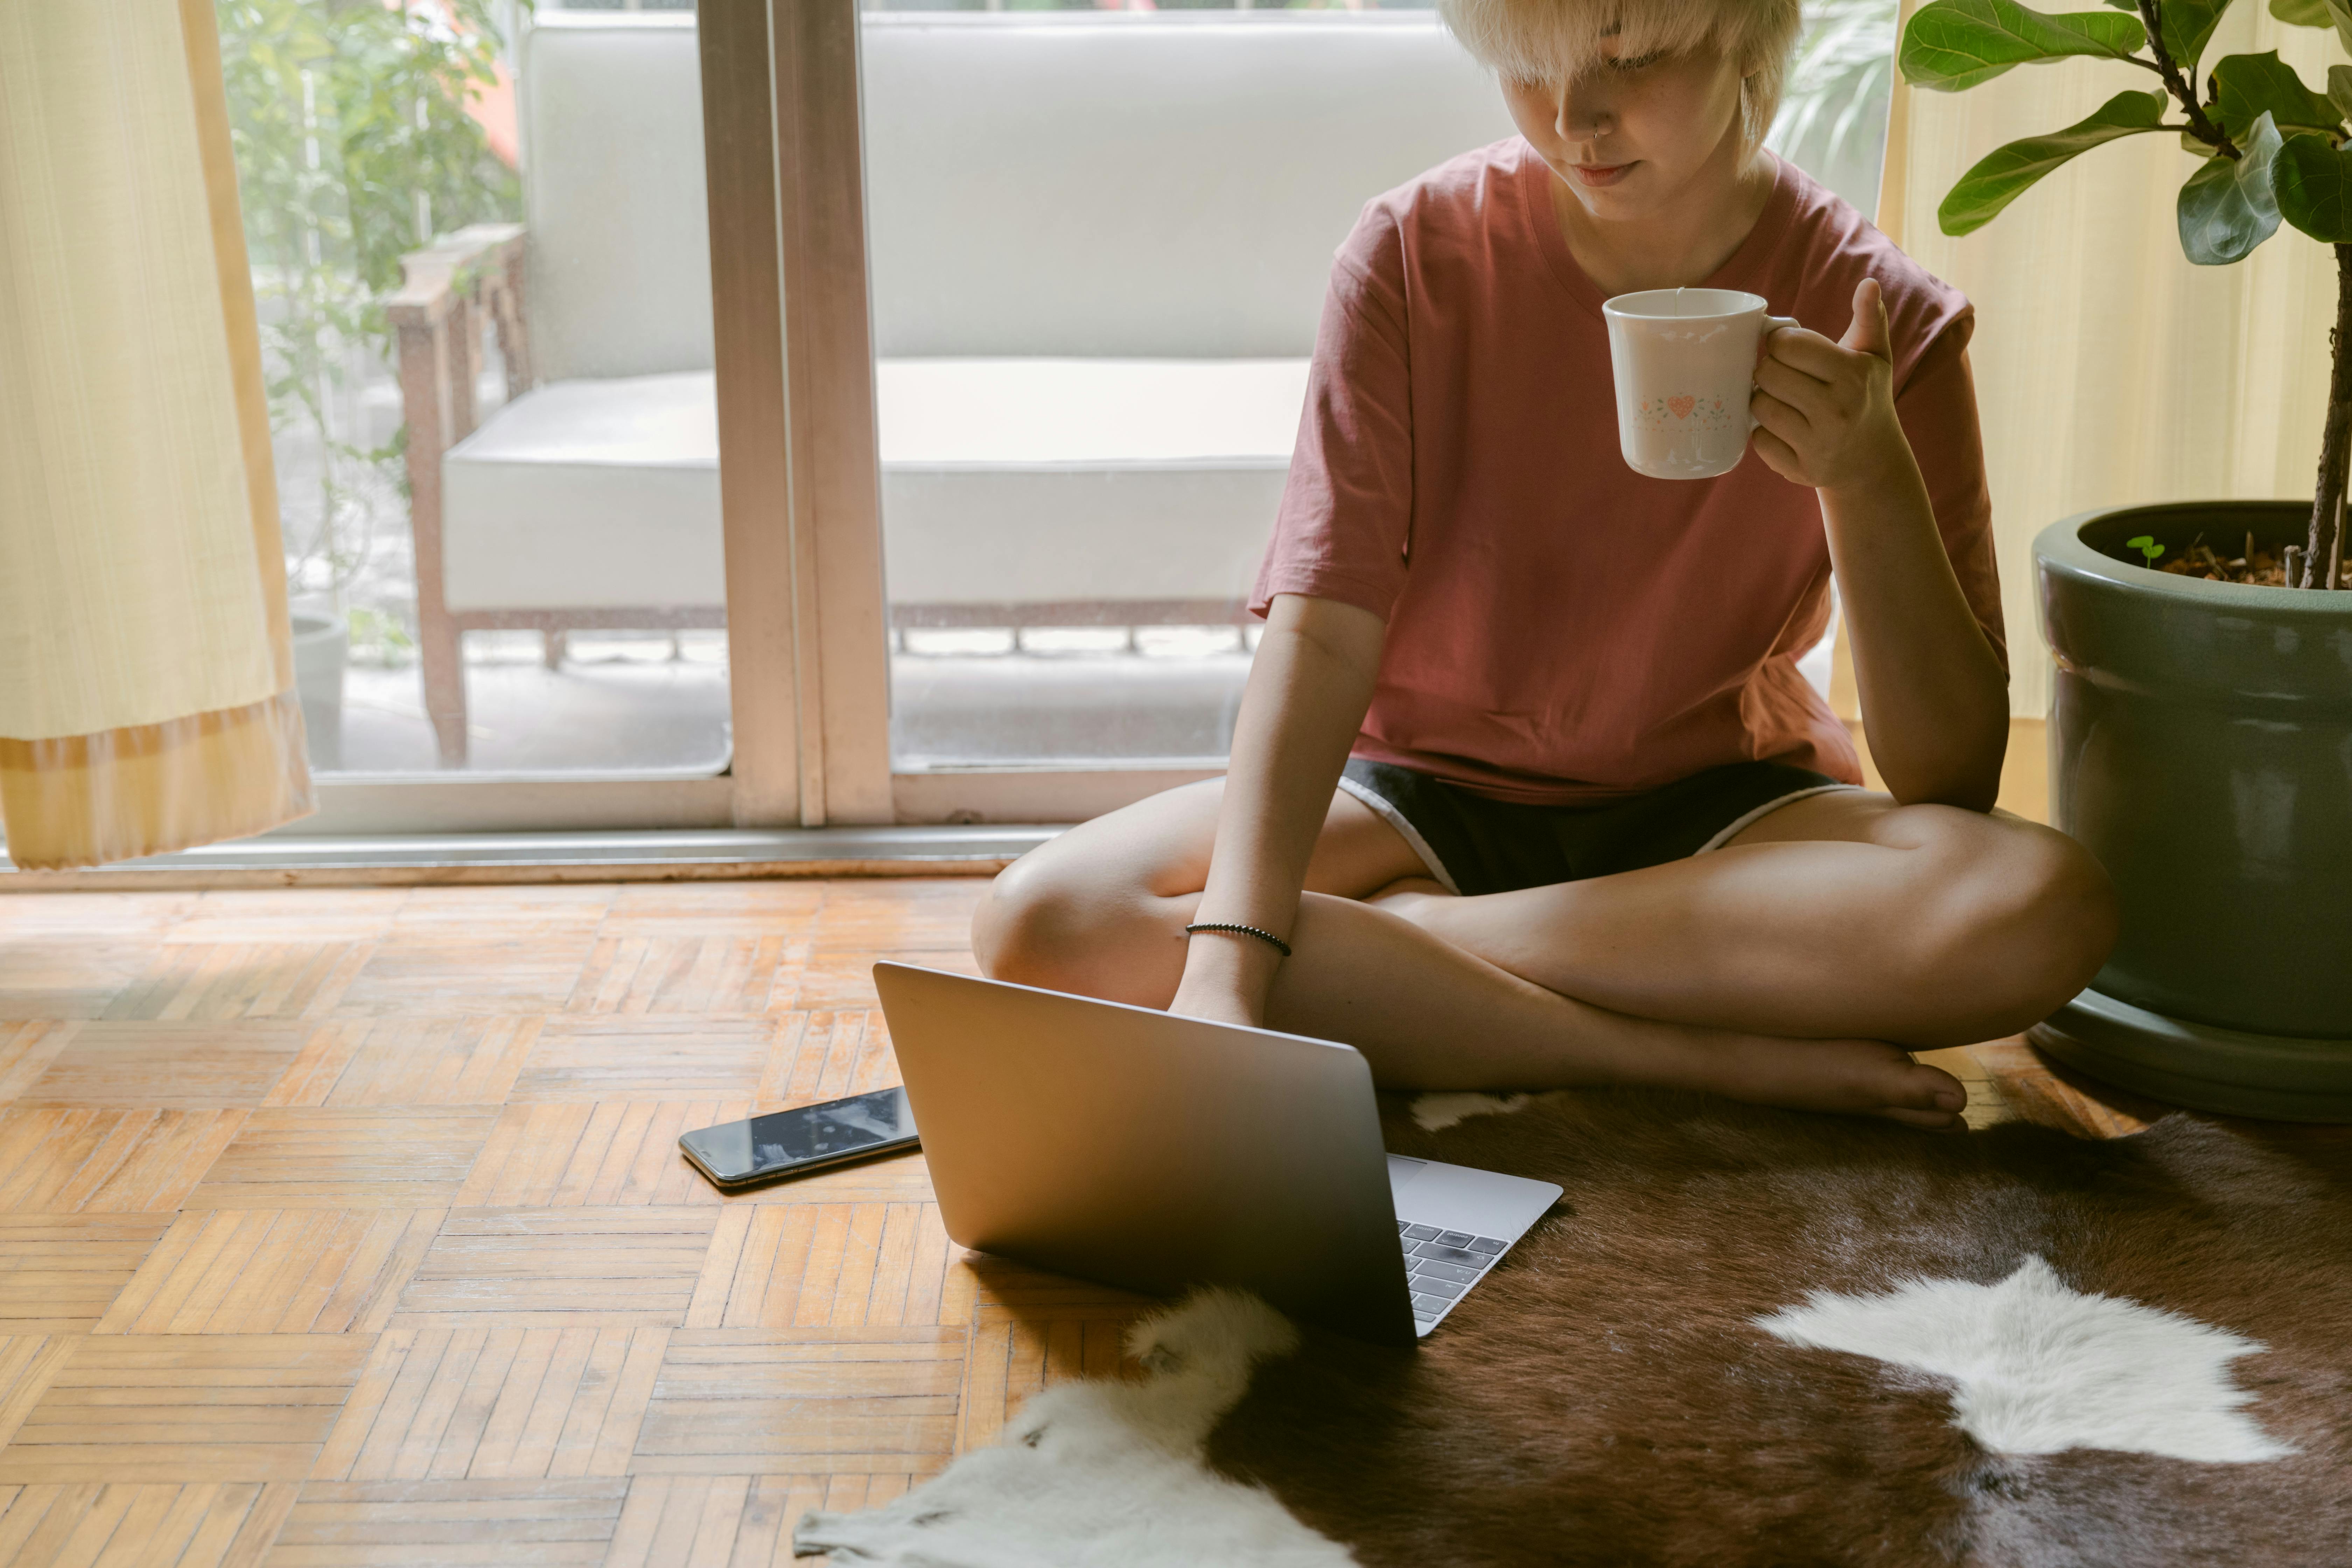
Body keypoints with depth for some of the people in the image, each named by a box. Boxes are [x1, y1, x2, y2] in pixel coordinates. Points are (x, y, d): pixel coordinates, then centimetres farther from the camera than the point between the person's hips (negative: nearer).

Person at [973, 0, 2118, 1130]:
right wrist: (1224, 969, -34)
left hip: (1717, 808, 0)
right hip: (1428, 789, 0)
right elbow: (1320, 631, -20)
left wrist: (1868, 478, -29)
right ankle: (1703, 1057, -25)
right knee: (1044, 924, -27)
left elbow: (1954, 775, -13)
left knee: (2045, 906, -32)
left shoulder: (1879, 321, -11)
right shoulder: (1417, 255, -11)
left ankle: (1382, 943, -22)